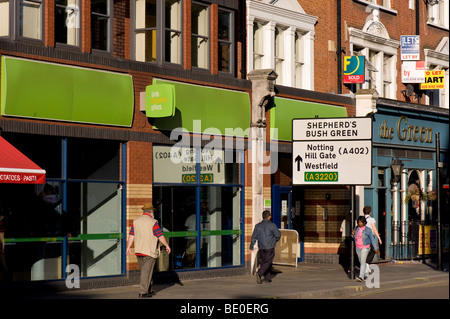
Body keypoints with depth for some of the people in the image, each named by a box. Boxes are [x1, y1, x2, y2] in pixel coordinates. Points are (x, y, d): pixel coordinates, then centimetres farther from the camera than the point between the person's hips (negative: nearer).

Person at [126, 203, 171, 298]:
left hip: (138, 251, 6)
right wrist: (167, 245, 3)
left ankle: (148, 290, 23)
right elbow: (160, 236, -9)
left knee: (144, 271, 16)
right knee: (147, 272, -3)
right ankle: (142, 292, -6)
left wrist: (128, 247, 8)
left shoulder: (136, 221, 5)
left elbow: (131, 235, 3)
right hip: (150, 251, -6)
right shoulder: (153, 222, -10)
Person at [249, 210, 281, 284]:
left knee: (264, 261, 14)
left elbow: (254, 237, 4)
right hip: (270, 247, -5)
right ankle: (259, 273, -23)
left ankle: (268, 278, 15)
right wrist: (275, 240, 18)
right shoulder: (272, 225, -8)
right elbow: (278, 235, -3)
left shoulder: (258, 226, 4)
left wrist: (251, 247, 10)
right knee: (268, 262, -4)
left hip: (261, 247, 5)